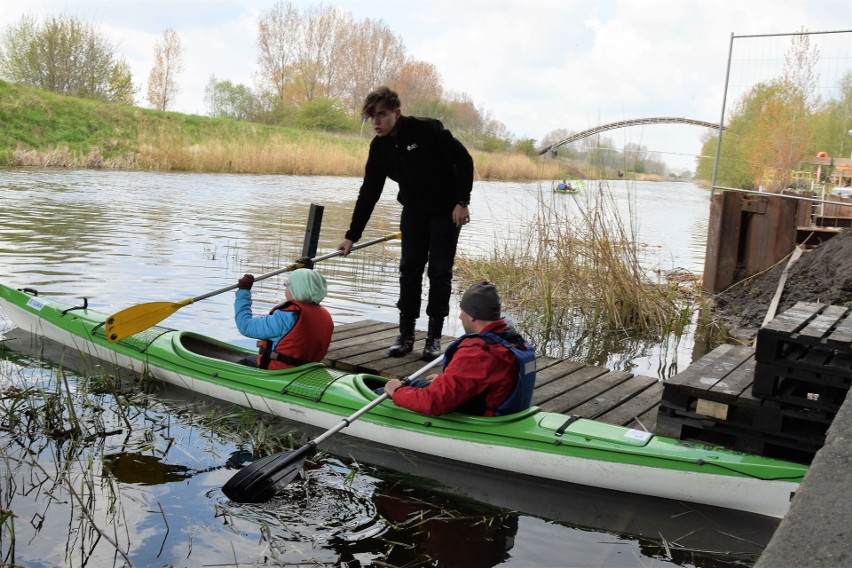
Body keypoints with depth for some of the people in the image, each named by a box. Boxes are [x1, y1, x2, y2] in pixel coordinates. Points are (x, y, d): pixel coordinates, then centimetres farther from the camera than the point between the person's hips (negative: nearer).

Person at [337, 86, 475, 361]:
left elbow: (464, 160, -14)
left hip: (446, 211, -5)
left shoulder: (428, 130, -22)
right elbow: (369, 193, -1)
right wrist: (352, 235, -2)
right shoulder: (379, 147, -5)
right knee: (409, 269, 1)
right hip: (414, 211, 5)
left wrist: (462, 201, -16)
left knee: (440, 272, -3)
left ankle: (434, 336, 6)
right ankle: (406, 335, 9)